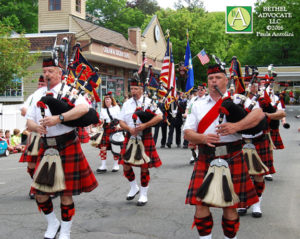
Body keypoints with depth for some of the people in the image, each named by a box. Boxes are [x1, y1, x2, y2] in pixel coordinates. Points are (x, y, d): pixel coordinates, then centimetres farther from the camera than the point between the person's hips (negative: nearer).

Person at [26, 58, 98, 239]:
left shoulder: (69, 90, -3)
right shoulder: (38, 94, 13)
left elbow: (84, 108, -21)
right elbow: (29, 121, 11)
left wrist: (58, 118, -29)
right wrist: (36, 127, -13)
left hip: (67, 146, -5)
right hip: (46, 147, 5)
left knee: (66, 193, 1)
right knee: (40, 192, 6)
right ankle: (53, 224, 30)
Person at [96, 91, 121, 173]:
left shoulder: (116, 107, 9)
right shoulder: (103, 110, 16)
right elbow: (101, 119, 18)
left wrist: (118, 126, -11)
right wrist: (100, 121, -6)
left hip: (115, 129, -2)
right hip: (106, 130, 2)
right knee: (103, 146, -7)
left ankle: (116, 165, 12)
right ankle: (103, 166, -2)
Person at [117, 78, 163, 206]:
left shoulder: (148, 102, -3)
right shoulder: (127, 103, 9)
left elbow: (159, 117, -12)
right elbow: (121, 121, 6)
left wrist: (144, 125, -21)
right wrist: (129, 129, -14)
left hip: (145, 138, -4)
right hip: (130, 137, 4)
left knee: (144, 167, 2)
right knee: (126, 165, 4)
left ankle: (143, 194, 16)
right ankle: (134, 187, 30)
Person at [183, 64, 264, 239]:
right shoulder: (198, 105, 12)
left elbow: (259, 114, -12)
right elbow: (188, 132, 6)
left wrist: (236, 126, -28)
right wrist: (202, 138, -16)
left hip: (231, 159, -2)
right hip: (205, 159, 2)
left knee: (229, 205, 4)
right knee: (200, 203, -2)